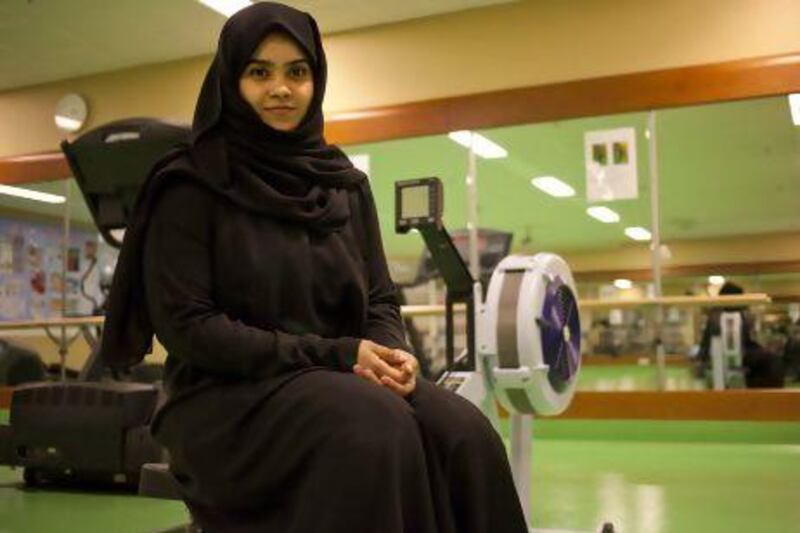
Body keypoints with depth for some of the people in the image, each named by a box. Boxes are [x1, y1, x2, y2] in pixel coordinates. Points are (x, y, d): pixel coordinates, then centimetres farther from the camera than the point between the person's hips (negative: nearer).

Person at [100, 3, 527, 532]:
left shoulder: (347, 185, 12)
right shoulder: (190, 186, -3)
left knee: (462, 433, -24)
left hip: (344, 381, 5)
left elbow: (380, 298, 12)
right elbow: (185, 325, -10)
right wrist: (332, 355, -17)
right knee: (375, 430, -33)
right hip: (230, 395, -4)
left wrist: (392, 354, -13)